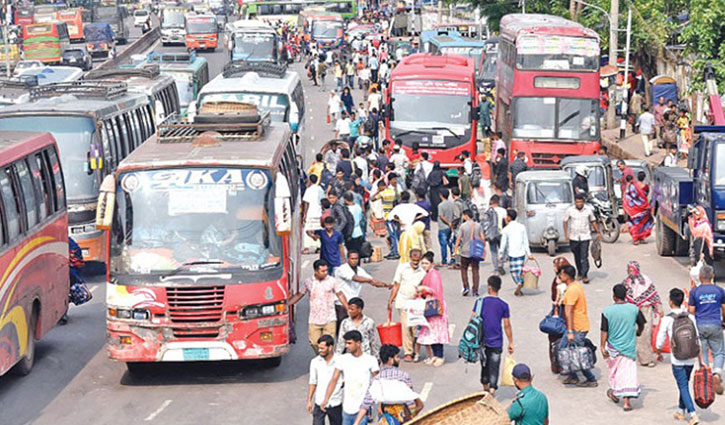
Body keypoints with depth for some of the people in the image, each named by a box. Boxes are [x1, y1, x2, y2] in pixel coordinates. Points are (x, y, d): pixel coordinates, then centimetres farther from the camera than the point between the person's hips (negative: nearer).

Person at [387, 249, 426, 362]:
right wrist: (390, 301, 3)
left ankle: (415, 351, 9)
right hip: (403, 301, -1)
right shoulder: (402, 268, 2)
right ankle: (408, 352, -3)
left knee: (415, 327, -3)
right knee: (406, 326, -8)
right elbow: (396, 286, 5)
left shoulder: (422, 272, 2)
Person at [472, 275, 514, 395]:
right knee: (494, 367, 0)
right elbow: (507, 325, -3)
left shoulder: (480, 302, -3)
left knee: (484, 364, 19)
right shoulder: (503, 305, -5)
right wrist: (511, 342, 5)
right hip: (496, 342, -2)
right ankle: (492, 390, -9)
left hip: (482, 340, 2)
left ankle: (485, 388, 32)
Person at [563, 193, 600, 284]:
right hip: (574, 237, 1)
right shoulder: (570, 210, -3)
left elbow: (593, 221, 13)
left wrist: (598, 232, 11)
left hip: (585, 236, -1)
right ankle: (580, 273, 27)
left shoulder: (588, 209, 0)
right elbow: (565, 222, 5)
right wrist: (566, 234, -3)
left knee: (584, 257, -10)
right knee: (577, 257, 11)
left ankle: (585, 275, -10)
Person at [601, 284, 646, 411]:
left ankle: (614, 392, 38)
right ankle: (627, 401, -4)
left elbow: (604, 331, -10)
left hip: (613, 347, 0)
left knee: (614, 370, 22)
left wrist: (602, 347, -4)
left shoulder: (607, 311, -11)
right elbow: (641, 325, 6)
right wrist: (638, 333, 27)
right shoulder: (634, 309, -7)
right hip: (629, 347, 0)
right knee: (628, 372, 1)